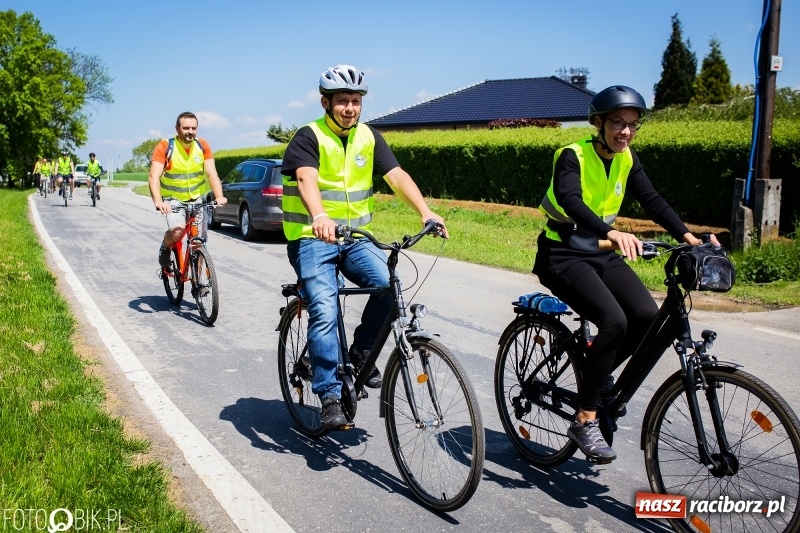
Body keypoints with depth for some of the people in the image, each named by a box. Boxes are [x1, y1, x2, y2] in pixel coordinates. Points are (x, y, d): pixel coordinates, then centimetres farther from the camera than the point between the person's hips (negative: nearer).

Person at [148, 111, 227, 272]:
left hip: (197, 198, 3)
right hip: (173, 198, -3)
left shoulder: (202, 146, -8)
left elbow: (211, 174, -14)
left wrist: (219, 196, -32)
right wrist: (158, 201, -42)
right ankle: (164, 249, 7)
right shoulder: (165, 147, -17)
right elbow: (154, 177, -25)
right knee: (177, 231, -27)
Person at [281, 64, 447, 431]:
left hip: (355, 237, 4)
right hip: (313, 238, -4)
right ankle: (330, 397, -7)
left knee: (390, 284, -22)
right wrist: (320, 217, -46)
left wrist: (425, 212, -22)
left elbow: (397, 176, -5)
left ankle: (362, 349, 2)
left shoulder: (369, 137, 7)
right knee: (325, 313, -19)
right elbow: (306, 179, -26)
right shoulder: (308, 137, -7)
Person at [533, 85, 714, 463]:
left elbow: (652, 201, -3)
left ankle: (598, 373, 12)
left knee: (647, 316, -16)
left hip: (601, 254, 7)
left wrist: (687, 236, -19)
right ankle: (585, 421, -15)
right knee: (614, 321, -26)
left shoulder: (627, 159, 4)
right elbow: (570, 200, -34)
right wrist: (612, 232, -51)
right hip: (562, 256, -6)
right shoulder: (573, 156, -16)